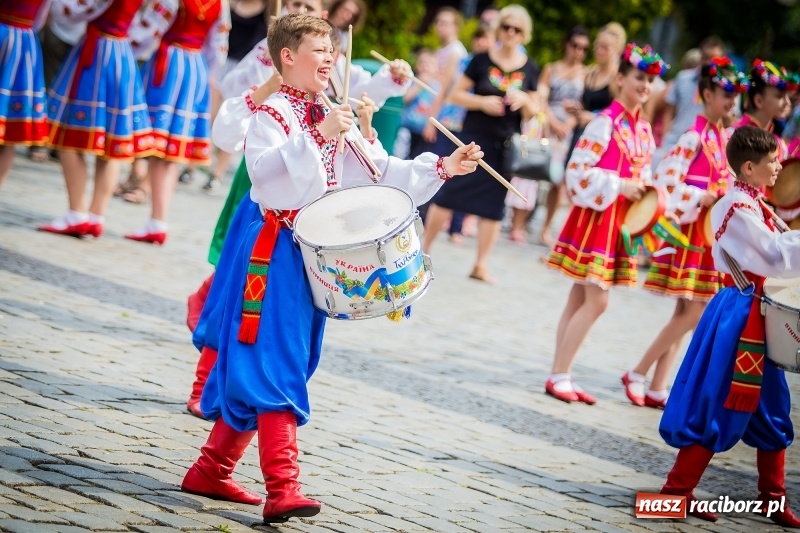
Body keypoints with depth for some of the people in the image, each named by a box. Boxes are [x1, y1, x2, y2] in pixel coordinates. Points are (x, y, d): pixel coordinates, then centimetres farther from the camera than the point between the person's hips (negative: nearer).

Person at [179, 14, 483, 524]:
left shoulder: (332, 116, 15)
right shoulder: (273, 113, -9)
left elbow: (378, 172, 13)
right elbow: (267, 170, -27)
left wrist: (441, 168, 3)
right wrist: (318, 137, -34)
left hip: (315, 253, 8)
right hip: (275, 254, -8)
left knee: (261, 369, 12)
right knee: (276, 367, -12)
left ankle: (212, 471, 21)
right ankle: (283, 490, -16)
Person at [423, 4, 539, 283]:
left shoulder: (530, 69, 3)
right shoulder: (482, 61, -2)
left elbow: (533, 112, 9)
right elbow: (457, 94, 1)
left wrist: (524, 101, -13)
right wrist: (482, 102, -16)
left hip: (506, 145, 2)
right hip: (473, 138, -2)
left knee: (493, 204, 3)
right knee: (448, 192, 0)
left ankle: (481, 265, 9)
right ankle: (424, 247, 14)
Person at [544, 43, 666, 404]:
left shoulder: (644, 129, 11)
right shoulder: (606, 122, -13)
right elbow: (577, 171, -17)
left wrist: (643, 193, 0)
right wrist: (619, 187, -18)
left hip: (621, 221, 8)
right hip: (596, 215, -8)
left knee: (581, 299, 9)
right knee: (596, 301, -10)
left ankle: (560, 376, 13)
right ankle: (559, 376, -2)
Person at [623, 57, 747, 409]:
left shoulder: (726, 138, 11)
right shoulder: (695, 137, -14)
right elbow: (665, 178, -20)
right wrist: (699, 199, -23)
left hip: (713, 232, 8)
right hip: (691, 230, -8)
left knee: (686, 313, 7)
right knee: (694, 313, -11)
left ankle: (657, 389, 11)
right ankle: (637, 375, 1)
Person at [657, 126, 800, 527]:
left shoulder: (753, 205, 11)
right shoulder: (737, 209, -19)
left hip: (757, 314, 10)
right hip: (739, 315, -10)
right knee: (720, 406, -3)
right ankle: (677, 489, 7)